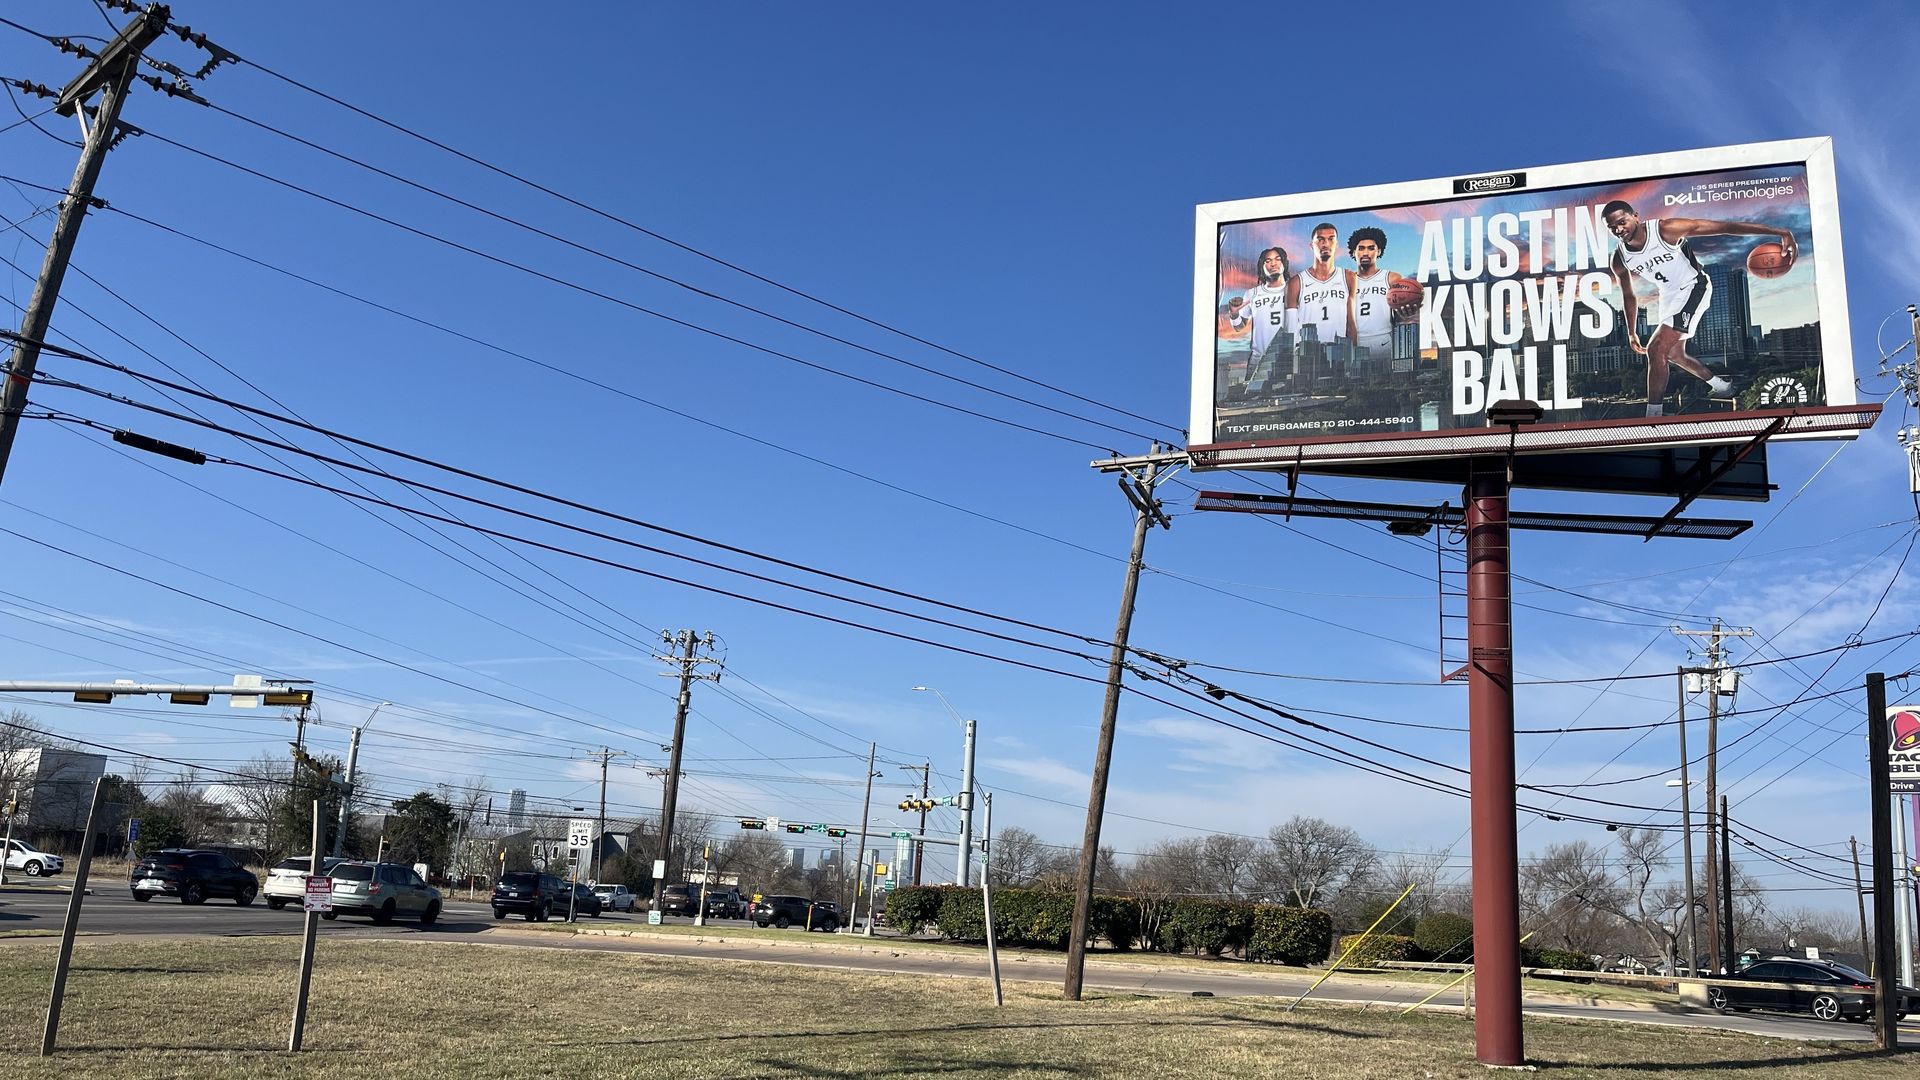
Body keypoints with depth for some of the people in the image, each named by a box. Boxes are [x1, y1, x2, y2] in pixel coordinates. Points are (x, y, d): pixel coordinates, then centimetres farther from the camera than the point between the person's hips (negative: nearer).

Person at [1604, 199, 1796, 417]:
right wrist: (1632, 333, 11)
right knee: (1674, 355, 22)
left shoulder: (1666, 229, -28)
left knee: (1656, 350, -22)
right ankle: (1721, 387, 47)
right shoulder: (1620, 260, -13)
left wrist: (1778, 232, -35)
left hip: (1692, 288, -7)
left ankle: (1654, 414, -17)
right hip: (1669, 296, 7)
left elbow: (1725, 227, -30)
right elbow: (1628, 296, 6)